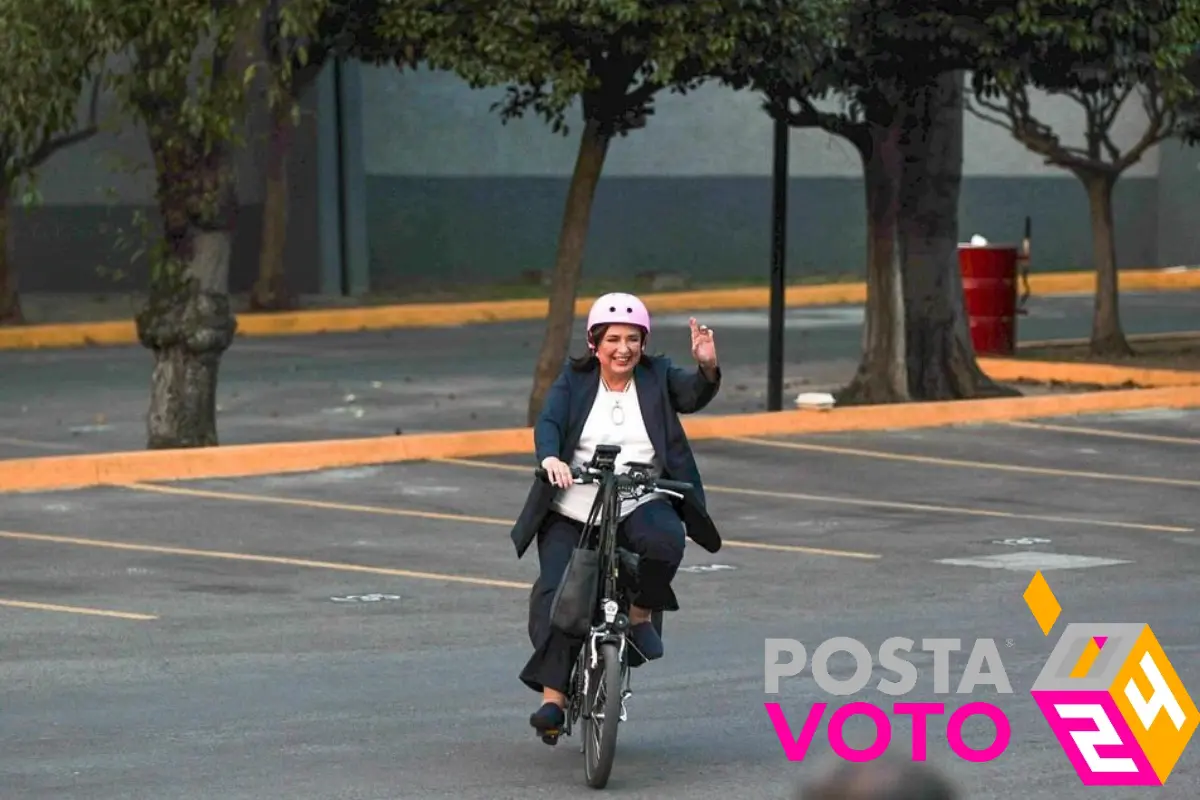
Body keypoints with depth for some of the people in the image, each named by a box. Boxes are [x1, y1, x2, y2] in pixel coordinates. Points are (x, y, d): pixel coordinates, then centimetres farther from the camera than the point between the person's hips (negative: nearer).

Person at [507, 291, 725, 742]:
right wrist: (551, 458, -30)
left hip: (640, 503, 0)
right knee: (554, 595, -17)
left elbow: (693, 395, -13)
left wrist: (707, 368, -36)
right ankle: (553, 696, -13)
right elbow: (547, 422, -8)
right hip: (572, 510, 0)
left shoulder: (657, 378, 5)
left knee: (666, 539, -33)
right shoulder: (573, 381, 6)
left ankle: (641, 614, -6)